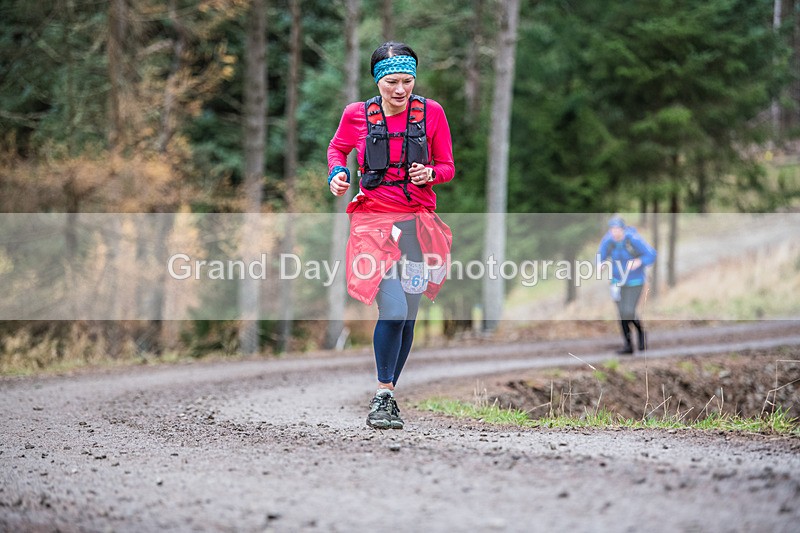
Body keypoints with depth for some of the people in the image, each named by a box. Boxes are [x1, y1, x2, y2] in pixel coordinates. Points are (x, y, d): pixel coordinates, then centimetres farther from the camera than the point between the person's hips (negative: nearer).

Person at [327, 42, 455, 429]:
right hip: (374, 219, -2)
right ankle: (383, 396, -6)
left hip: (419, 222, 3)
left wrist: (430, 173, -12)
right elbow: (337, 147, 20)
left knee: (407, 315, 6)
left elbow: (447, 168, 9)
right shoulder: (357, 115, 0)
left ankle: (386, 397, 21)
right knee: (393, 309, -19)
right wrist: (337, 173, 0)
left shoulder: (431, 113, 2)